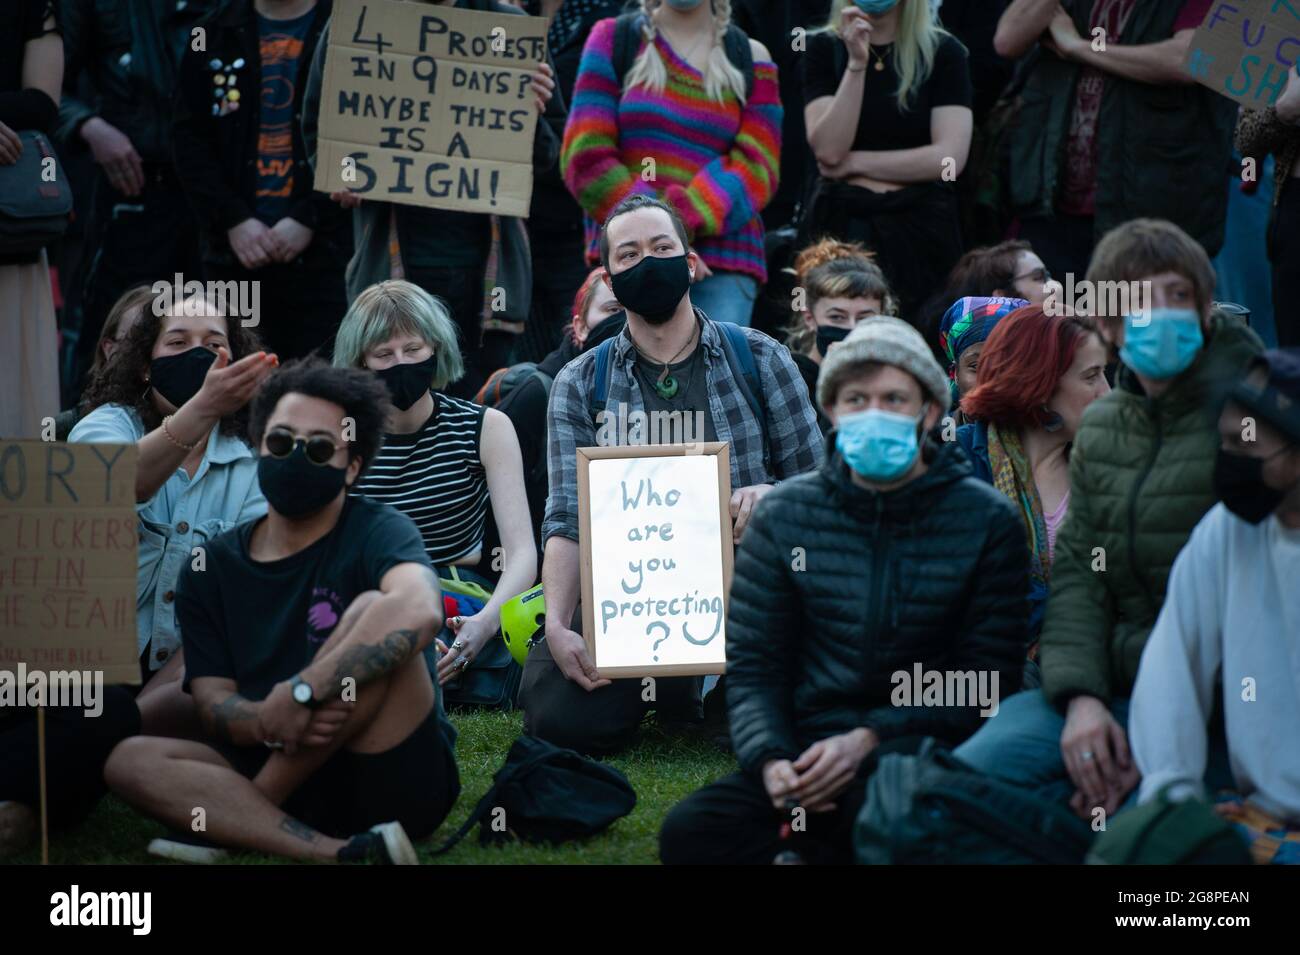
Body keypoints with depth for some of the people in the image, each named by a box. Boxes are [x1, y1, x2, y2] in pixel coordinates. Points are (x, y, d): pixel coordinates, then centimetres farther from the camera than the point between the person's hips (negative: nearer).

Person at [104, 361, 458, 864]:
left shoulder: (376, 531, -5)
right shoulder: (212, 568, 9)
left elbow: (419, 611, -29)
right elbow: (213, 701, 1)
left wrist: (299, 693, -33)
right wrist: (268, 721, -23)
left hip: (398, 777, -4)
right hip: (284, 778, 4)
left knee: (373, 611, -26)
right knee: (129, 760, -18)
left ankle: (235, 826, -18)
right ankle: (342, 854, -34)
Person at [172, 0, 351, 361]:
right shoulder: (216, 37, 12)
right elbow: (190, 138, 6)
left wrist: (308, 220, -12)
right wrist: (234, 219, -7)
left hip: (322, 252, -3)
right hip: (234, 253, 3)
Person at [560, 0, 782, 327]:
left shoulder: (750, 56, 13)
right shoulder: (614, 38, 13)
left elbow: (757, 168, 1)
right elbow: (585, 159, 3)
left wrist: (683, 223, -17)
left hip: (722, 264, 0)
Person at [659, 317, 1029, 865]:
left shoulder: (986, 523, 2)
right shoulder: (783, 517, 9)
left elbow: (987, 683, -2)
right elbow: (753, 666, 9)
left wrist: (869, 740, -15)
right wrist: (770, 760, -13)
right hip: (809, 754, 3)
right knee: (691, 831, -27)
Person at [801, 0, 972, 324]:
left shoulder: (943, 52, 2)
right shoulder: (825, 48, 5)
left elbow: (949, 158, -8)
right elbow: (828, 149, -8)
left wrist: (854, 163, -6)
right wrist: (856, 64, -15)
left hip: (920, 225, -1)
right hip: (842, 224, 1)